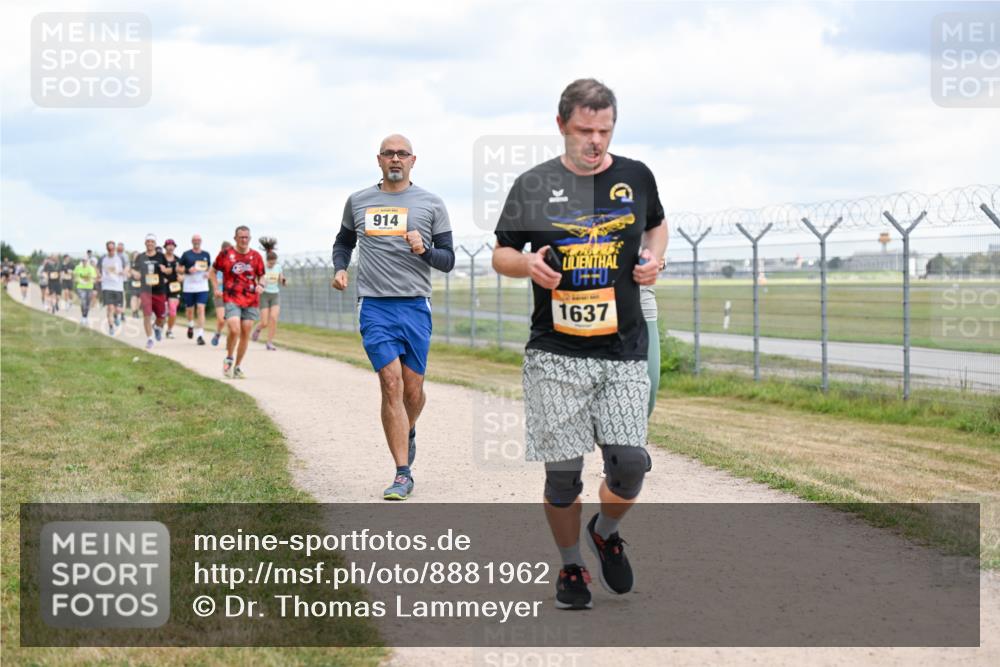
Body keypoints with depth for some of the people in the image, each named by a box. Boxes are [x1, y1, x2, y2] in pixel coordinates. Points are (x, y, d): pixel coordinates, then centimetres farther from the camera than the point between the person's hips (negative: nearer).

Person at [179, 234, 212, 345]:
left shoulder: (206, 254, 9)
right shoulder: (186, 254, 2)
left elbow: (209, 268, 20)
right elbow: (180, 269, 6)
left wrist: (208, 273, -2)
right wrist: (188, 270, -14)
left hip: (202, 287, 0)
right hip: (189, 287, 0)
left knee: (201, 309, -11)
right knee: (189, 310, 11)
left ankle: (200, 335, -13)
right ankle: (190, 326, 43)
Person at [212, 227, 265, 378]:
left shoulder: (256, 256, 7)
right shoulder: (225, 254, 1)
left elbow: (261, 276, 16)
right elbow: (213, 271, 13)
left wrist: (260, 285, -6)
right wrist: (216, 288, 0)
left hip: (251, 301, 3)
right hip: (231, 299, -3)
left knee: (245, 333, 3)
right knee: (234, 330, -19)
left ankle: (238, 366, 16)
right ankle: (229, 359, 7)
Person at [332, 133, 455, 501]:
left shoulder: (431, 204, 5)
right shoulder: (358, 202, 10)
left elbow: (448, 260, 6)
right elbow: (344, 240, 27)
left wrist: (423, 251, -14)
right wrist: (340, 269, 8)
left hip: (416, 306, 0)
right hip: (375, 306, 0)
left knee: (412, 391, 4)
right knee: (391, 384, -12)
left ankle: (408, 434, 40)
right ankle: (402, 475, -7)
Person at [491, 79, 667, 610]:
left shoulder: (636, 177, 7)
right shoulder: (533, 185, 1)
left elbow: (657, 224, 26)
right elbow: (500, 254, 8)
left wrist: (653, 257, 5)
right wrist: (527, 263, -14)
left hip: (624, 351, 2)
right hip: (556, 353, -1)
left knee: (630, 462, -7)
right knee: (562, 471, -1)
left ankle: (606, 533, 25)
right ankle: (571, 566, 22)